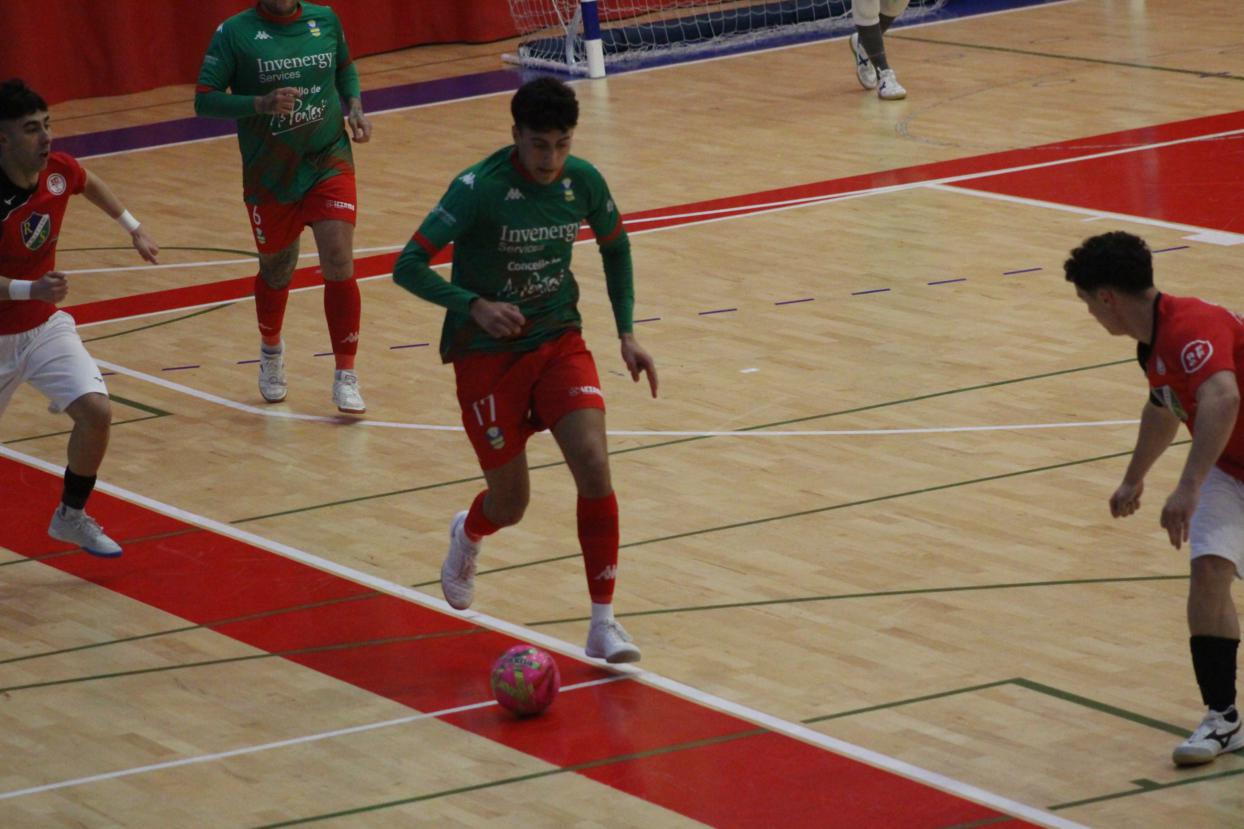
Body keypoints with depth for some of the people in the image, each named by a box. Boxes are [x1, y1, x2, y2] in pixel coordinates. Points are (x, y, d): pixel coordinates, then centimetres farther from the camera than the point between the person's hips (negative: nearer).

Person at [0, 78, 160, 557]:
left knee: (95, 412, -14)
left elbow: (90, 185, 17)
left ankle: (71, 517, 9)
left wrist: (134, 229, 25)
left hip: (45, 325, 5)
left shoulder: (59, 170, -10)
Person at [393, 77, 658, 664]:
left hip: (560, 340, 3)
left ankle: (603, 623, -10)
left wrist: (626, 333, 9)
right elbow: (408, 267, -19)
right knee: (510, 504, 6)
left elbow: (615, 247, 14)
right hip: (488, 353, -3)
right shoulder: (479, 189, -20)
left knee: (594, 466, -18)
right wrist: (475, 305, -31)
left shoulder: (583, 181, -6)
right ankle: (468, 537, 46)